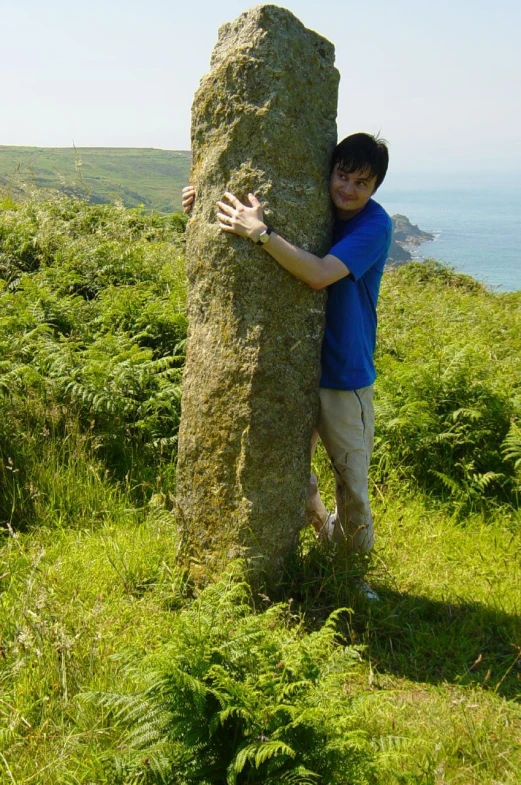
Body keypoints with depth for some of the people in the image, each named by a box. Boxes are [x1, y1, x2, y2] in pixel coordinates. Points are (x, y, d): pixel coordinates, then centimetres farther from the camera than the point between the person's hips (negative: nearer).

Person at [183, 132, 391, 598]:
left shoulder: (375, 225, -14)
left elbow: (320, 275, -29)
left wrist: (260, 232, -32)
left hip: (345, 376, -4)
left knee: (352, 484, 2)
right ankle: (321, 526, 40)